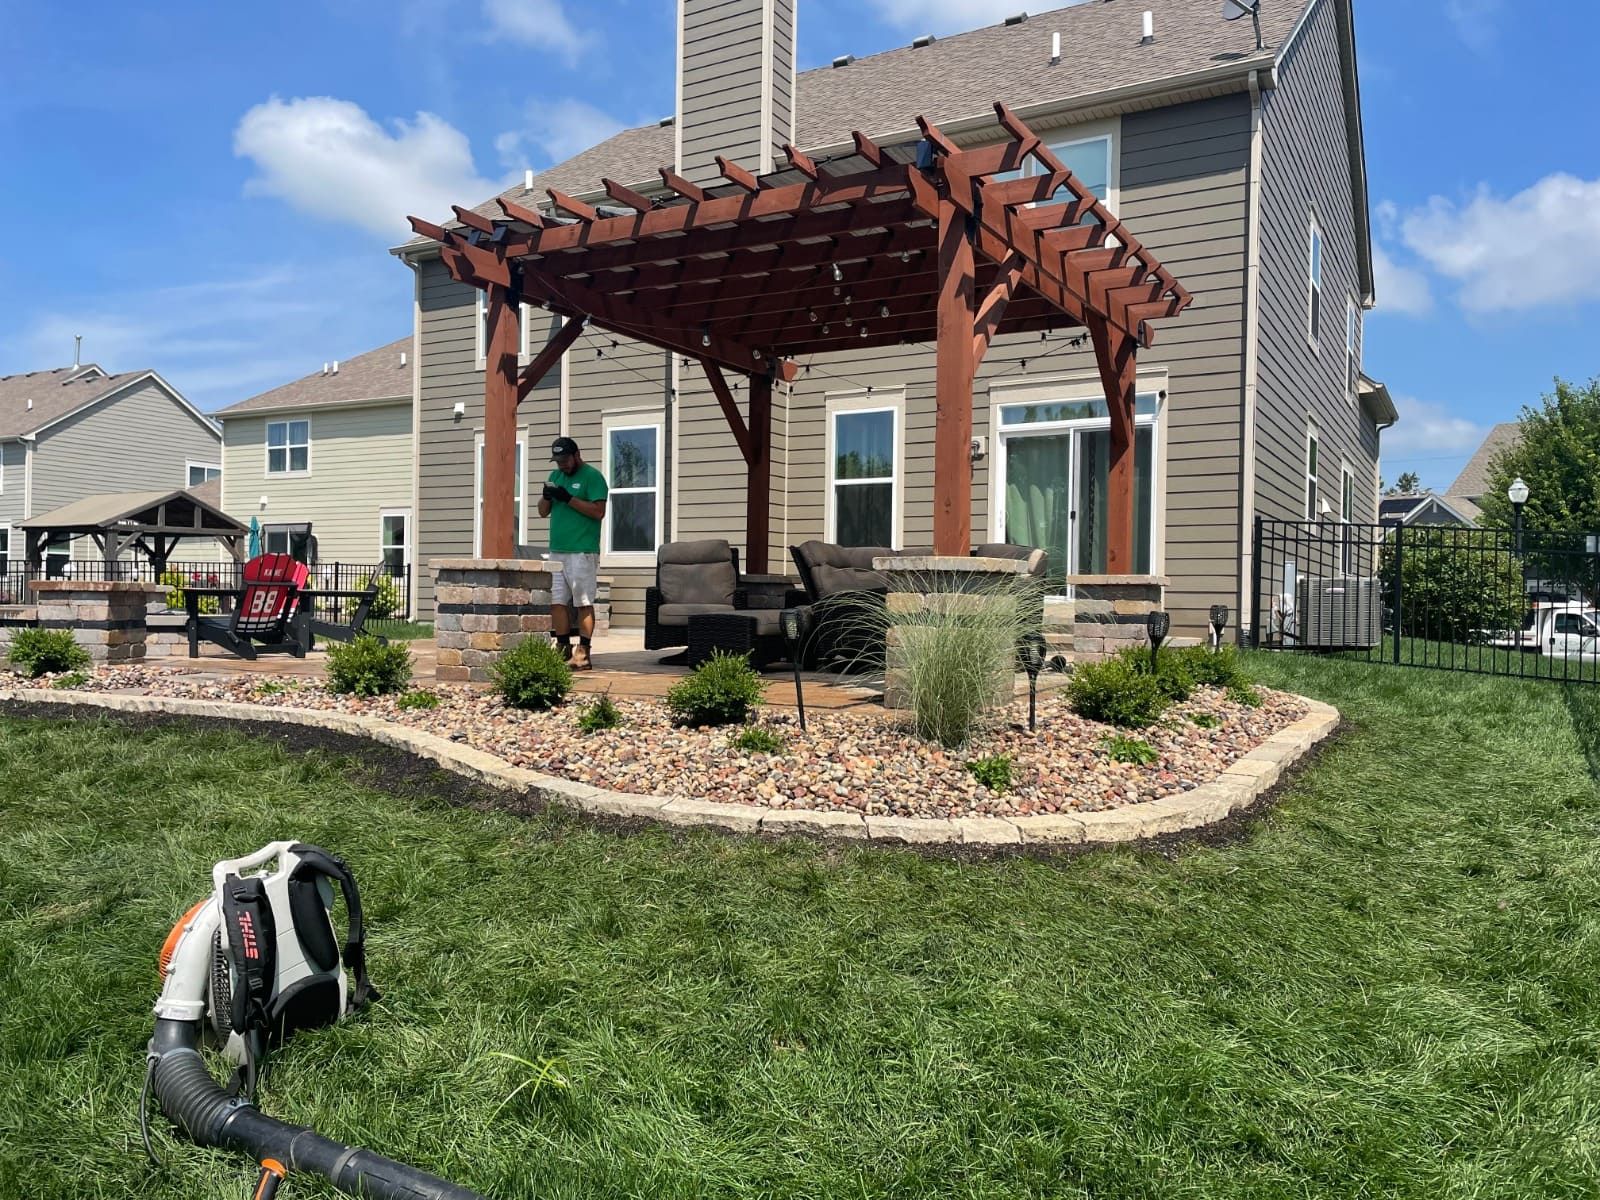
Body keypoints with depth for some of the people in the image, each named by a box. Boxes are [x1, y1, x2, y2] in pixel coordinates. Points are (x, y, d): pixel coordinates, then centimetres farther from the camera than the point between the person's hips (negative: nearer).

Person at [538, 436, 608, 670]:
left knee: (583, 603, -5)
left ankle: (583, 654, -4)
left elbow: (598, 511, -13)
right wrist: (547, 496, -3)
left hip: (582, 552, -7)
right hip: (557, 551, 7)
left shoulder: (592, 477, -3)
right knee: (557, 602, 4)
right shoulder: (555, 476, 19)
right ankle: (563, 649, 10)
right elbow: (543, 512, 18)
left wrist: (568, 498, -17)